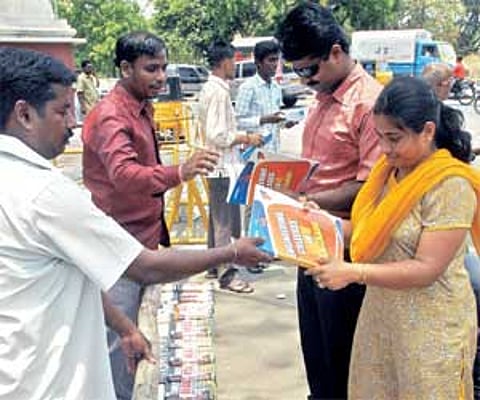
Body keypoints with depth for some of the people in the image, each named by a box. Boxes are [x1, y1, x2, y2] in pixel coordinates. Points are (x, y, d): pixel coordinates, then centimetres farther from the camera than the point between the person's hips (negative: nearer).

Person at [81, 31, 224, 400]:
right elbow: (124, 174, -36)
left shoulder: (142, 108, 11)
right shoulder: (110, 116, -19)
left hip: (143, 237, 9)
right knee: (119, 335, -3)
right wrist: (180, 173, -51)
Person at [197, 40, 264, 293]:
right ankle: (227, 274, 3)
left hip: (215, 164, 10)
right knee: (226, 221, -4)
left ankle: (214, 265, 27)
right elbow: (218, 135, -24)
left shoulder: (208, 89, 11)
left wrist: (238, 141, 16)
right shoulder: (219, 92, -19)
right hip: (224, 166, -10)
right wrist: (246, 138, -14)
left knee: (217, 217, 17)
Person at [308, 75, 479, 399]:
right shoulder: (390, 169, 5)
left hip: (429, 330, -7)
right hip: (380, 317, 7)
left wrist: (353, 272, -26)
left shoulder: (450, 185, -19)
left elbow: (427, 269, -22)